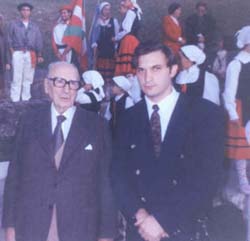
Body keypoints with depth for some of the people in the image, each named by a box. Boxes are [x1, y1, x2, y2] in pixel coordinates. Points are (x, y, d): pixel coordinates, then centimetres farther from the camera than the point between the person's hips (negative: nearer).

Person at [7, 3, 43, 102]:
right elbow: (9, 39, 6)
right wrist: (12, 52, -5)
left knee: (28, 77, 4)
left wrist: (39, 55, 6)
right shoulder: (14, 24, 8)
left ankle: (26, 98, 11)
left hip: (31, 54, 2)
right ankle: (15, 99, -4)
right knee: (17, 77, -7)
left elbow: (39, 41, 12)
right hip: (18, 53, -2)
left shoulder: (34, 26, 14)